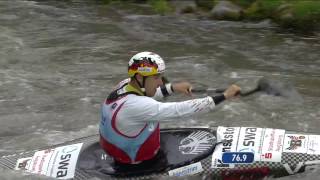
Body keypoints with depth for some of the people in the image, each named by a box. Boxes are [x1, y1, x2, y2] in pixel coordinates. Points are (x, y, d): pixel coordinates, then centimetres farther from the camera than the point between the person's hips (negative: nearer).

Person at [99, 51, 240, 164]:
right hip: (135, 163, -9)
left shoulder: (125, 84, -8)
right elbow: (182, 109, -36)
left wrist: (172, 88, 2)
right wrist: (224, 96, -34)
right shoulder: (136, 106, -35)